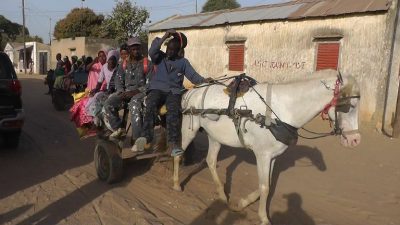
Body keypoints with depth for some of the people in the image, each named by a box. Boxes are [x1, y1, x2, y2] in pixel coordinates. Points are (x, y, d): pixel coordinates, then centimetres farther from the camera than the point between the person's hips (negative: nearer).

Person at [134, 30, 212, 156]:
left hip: (174, 91, 0)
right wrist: (164, 37, -14)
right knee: (151, 105, -33)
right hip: (157, 89, 0)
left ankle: (173, 144, -41)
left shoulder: (183, 62, 15)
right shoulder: (160, 57, 15)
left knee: (174, 110, -32)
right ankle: (146, 138, -45)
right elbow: (152, 52, -8)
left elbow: (193, 76, 4)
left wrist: (204, 80, -17)